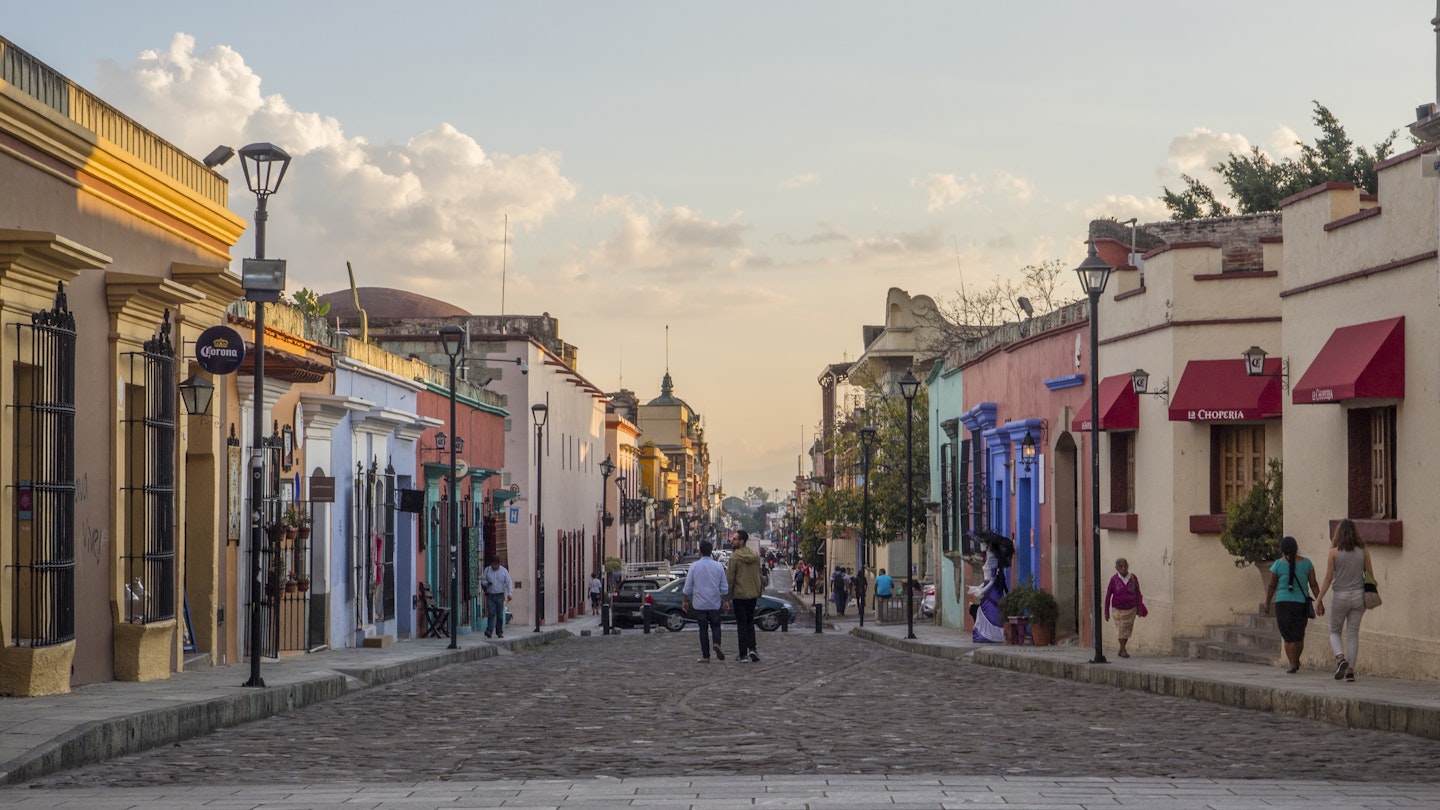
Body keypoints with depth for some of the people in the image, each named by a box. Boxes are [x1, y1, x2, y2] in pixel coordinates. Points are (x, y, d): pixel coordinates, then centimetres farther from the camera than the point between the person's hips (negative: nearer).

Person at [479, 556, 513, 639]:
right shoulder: (487, 570, 4)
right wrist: (486, 583, -13)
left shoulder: (504, 571, 2)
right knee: (491, 613, -13)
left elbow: (508, 583, 1)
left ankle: (499, 632, 12)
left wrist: (509, 594, -10)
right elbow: (482, 580, 10)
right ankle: (489, 630, -17)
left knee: (500, 614, 4)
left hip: (500, 596, 0)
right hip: (490, 596, 0)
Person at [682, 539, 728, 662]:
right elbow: (724, 587, 3)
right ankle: (717, 644, -15)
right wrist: (726, 601, 15)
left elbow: (687, 587, -2)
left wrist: (684, 601, 9)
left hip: (699, 604, -1)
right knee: (715, 626, 13)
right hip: (715, 604, 1)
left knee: (703, 629, 6)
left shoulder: (694, 566, -6)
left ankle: (705, 656, 5)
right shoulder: (718, 566, -2)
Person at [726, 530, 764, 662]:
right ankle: (752, 649, 3)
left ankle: (743, 654, 2)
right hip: (753, 595, 5)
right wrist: (759, 593, 19)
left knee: (741, 624, 2)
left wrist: (728, 596, -5)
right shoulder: (755, 556, 4)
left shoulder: (735, 557, -14)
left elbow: (730, 578, -13)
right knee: (750, 622, 16)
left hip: (739, 595, -5)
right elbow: (759, 576, 11)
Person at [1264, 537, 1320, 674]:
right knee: (1299, 635, 19)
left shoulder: (1279, 564, -6)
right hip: (1302, 604, 3)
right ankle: (1296, 661, 31)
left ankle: (1293, 665, -6)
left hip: (1284, 604, -3)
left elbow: (1271, 586, -1)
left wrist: (1267, 603, 11)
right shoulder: (1306, 562, 0)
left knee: (1289, 637, 2)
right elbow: (1313, 584, -1)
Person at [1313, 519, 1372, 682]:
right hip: (1359, 595, 2)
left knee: (1335, 632, 13)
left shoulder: (1334, 552, -7)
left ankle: (1340, 658, -12)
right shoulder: (1363, 551, 0)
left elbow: (1328, 578, -8)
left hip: (1340, 596, -2)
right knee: (1353, 633, 8)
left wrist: (1318, 600, -2)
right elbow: (1370, 575, 4)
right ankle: (1350, 670, 4)